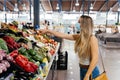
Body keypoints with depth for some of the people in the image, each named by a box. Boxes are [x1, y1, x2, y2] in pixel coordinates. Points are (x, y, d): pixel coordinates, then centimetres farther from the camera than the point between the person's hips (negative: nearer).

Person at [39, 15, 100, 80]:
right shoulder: (79, 37, 0)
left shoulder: (92, 39, -19)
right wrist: (48, 31, 8)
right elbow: (63, 35, 6)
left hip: (91, 71, -6)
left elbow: (95, 59, -21)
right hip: (82, 69, 6)